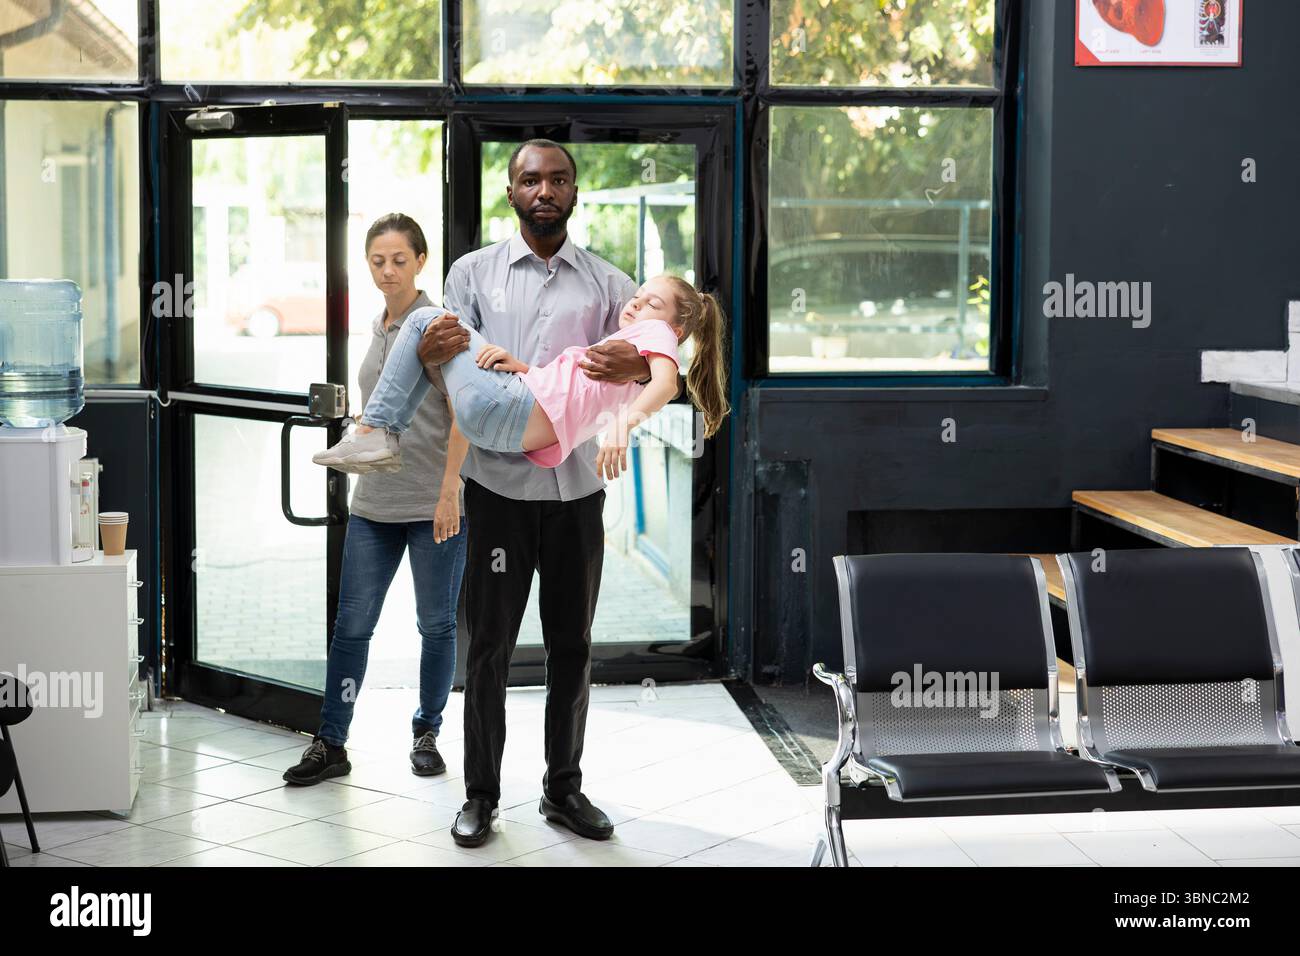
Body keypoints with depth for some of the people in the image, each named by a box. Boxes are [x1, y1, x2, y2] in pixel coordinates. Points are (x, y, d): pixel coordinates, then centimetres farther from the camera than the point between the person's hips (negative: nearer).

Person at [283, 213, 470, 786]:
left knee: (436, 625, 6)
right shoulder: (378, 328, 13)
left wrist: (448, 490, -18)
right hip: (374, 504, 6)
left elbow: (462, 414, -13)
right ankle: (331, 744, 8)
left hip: (434, 506, -6)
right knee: (352, 624, 3)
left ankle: (427, 733, 21)